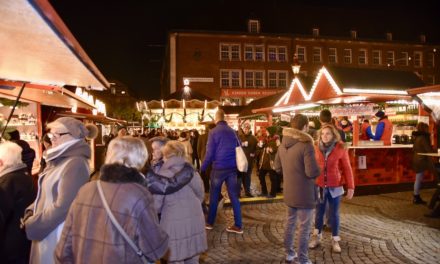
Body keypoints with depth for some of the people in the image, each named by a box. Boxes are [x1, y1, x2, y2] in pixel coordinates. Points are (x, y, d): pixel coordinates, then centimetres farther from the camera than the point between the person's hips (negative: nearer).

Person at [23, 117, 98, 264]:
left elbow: (63, 206, -23)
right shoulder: (59, 159, 8)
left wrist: (32, 224, -12)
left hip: (59, 234, -8)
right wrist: (30, 212, 0)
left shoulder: (75, 163, -21)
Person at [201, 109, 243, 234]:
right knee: (234, 196, 7)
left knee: (214, 196, 11)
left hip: (219, 168, -4)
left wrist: (203, 168, -3)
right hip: (232, 168, 4)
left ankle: (209, 222, 22)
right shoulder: (232, 131, 8)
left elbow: (210, 152, -11)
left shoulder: (213, 132, -7)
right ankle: (238, 225, 9)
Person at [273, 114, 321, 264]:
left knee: (290, 223, 21)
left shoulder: (282, 145, 2)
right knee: (304, 228, 6)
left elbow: (277, 167, 10)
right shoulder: (306, 145, -22)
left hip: (289, 193, 7)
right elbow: (313, 172, -25)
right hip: (304, 194, -7)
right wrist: (318, 170, -5)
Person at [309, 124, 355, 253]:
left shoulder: (340, 148, -9)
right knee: (319, 213, 15)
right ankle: (317, 237, 32)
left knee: (334, 214, 12)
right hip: (319, 187, 1)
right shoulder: (316, 148, -5)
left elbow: (347, 169, -5)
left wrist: (350, 187, -6)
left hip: (334, 187, -1)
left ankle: (335, 240, 27)